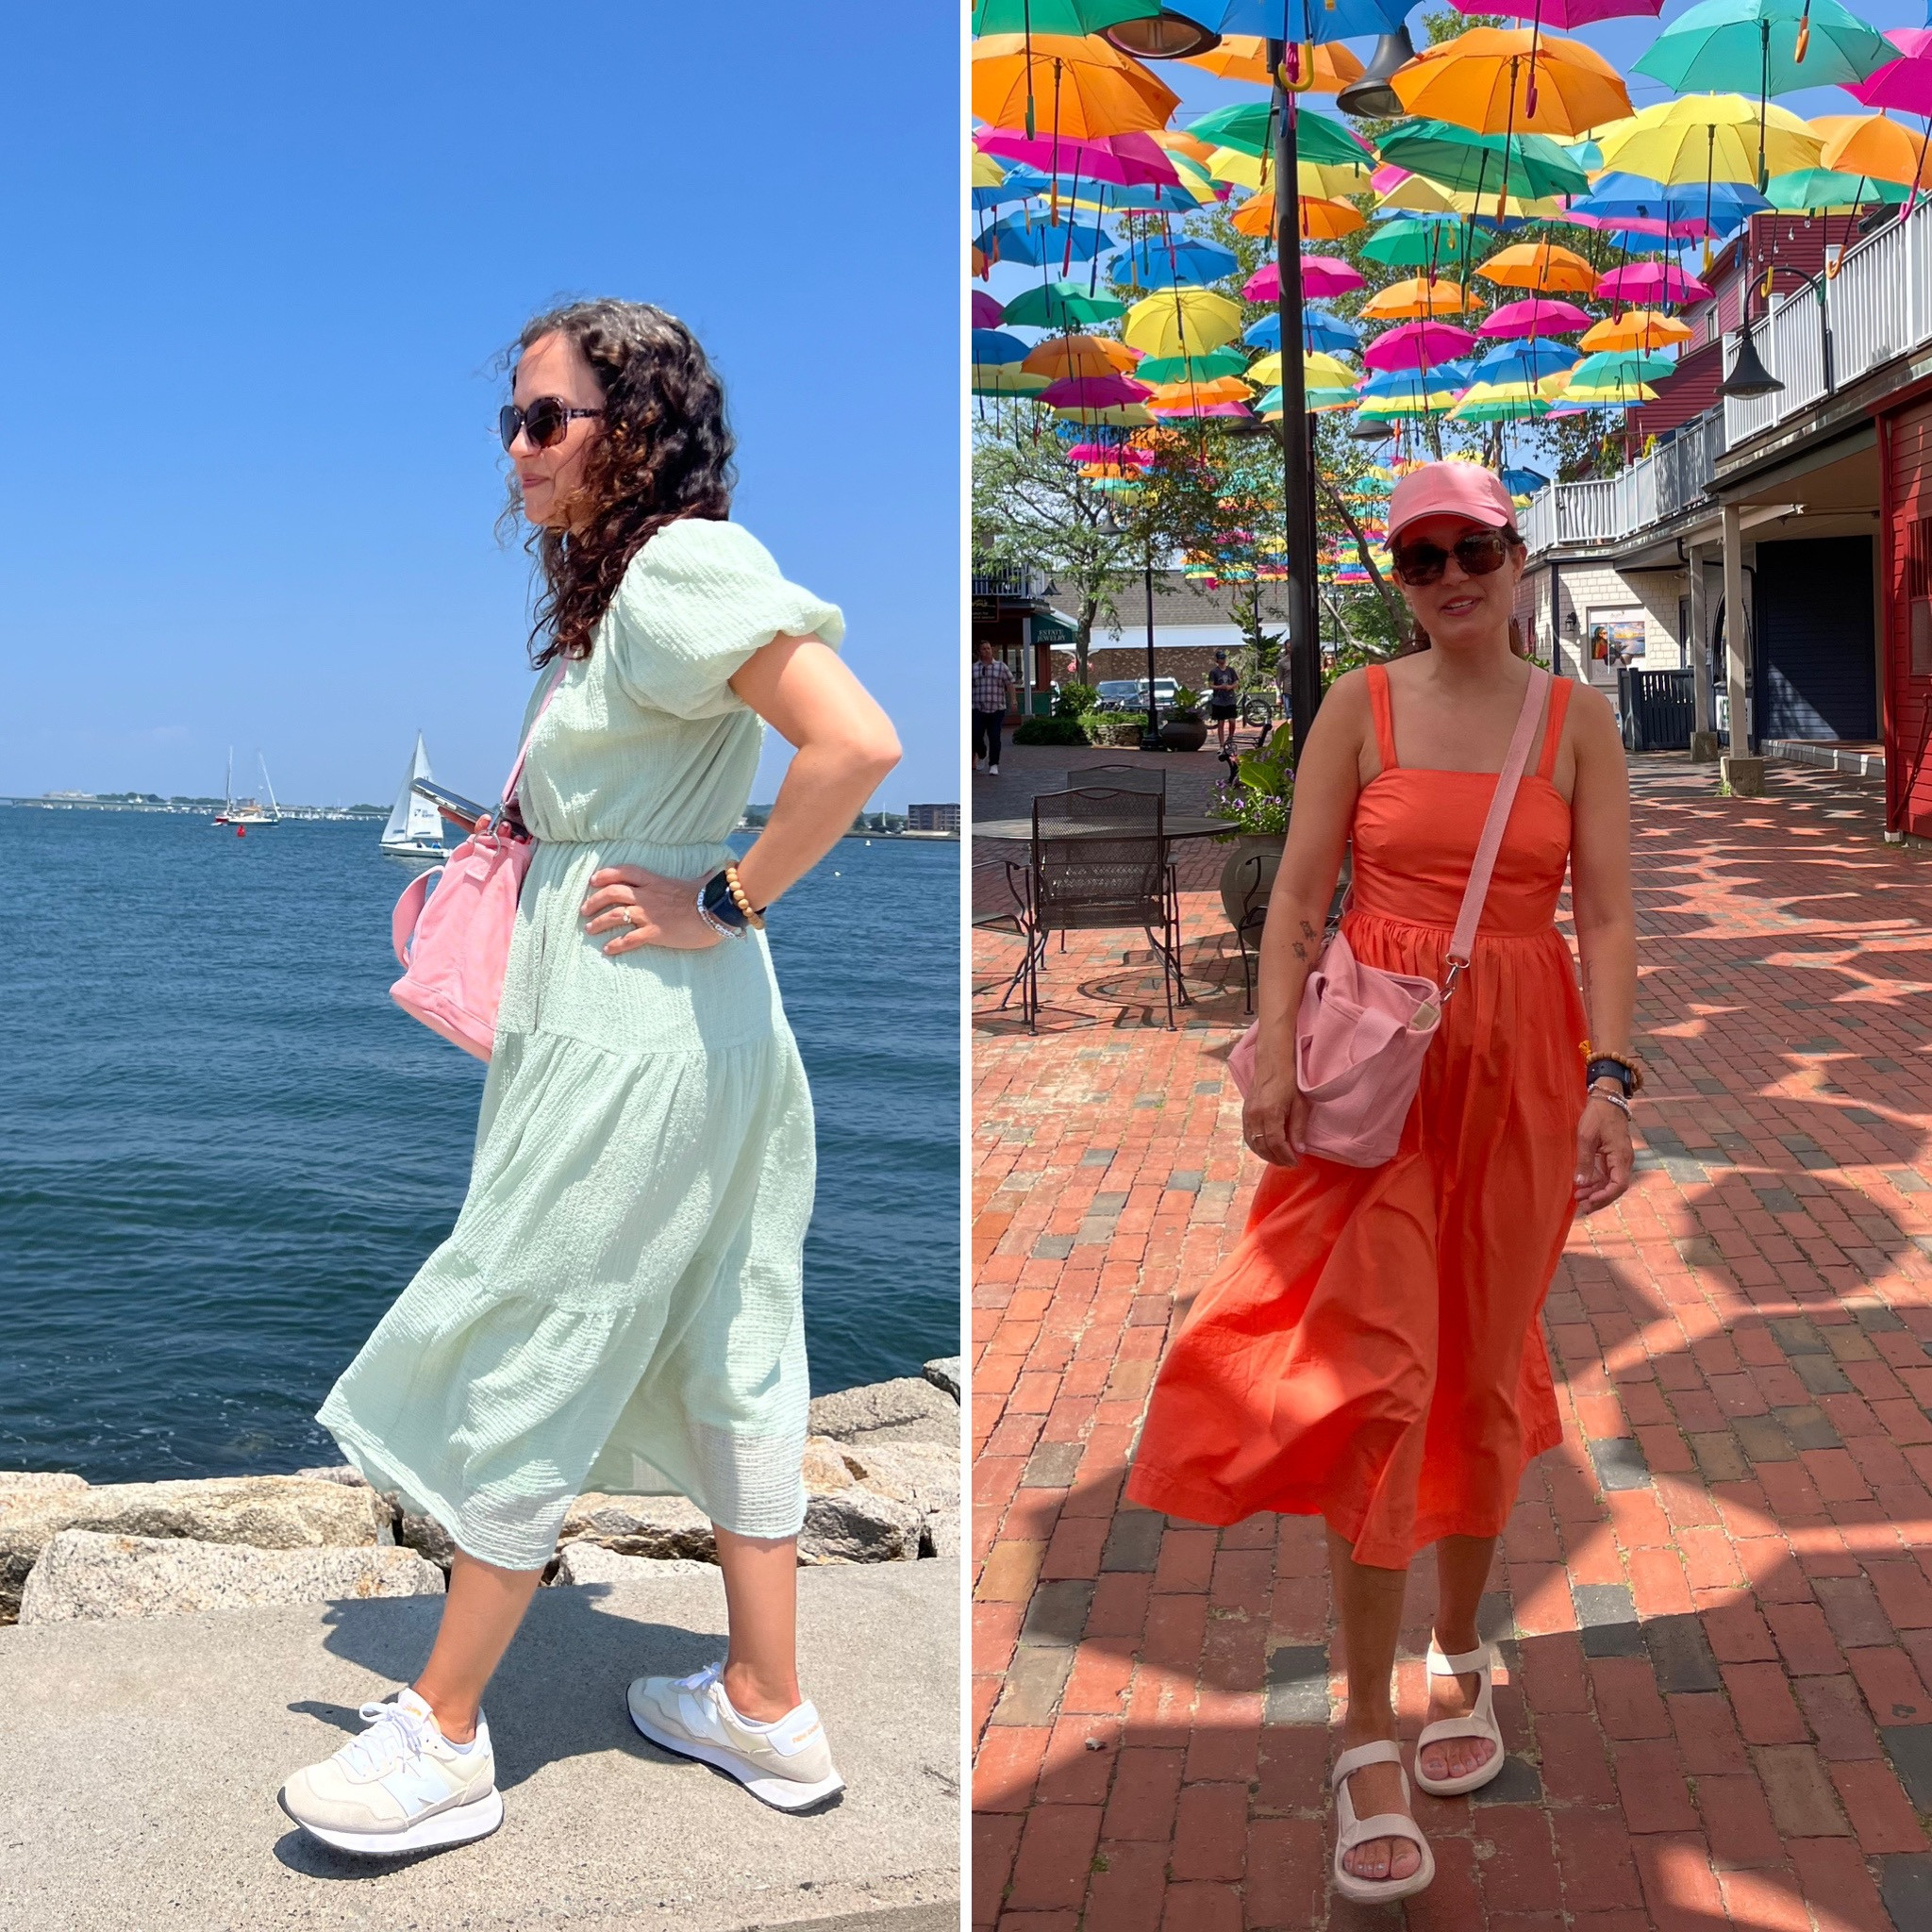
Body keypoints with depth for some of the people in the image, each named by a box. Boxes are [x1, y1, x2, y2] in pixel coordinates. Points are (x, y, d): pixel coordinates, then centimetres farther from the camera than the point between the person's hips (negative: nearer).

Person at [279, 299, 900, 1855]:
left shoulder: (681, 569, -16)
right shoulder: (617, 584, 15)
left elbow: (859, 744, -28)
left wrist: (725, 904, -19)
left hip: (632, 1027, -10)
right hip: (680, 1025, 10)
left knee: (525, 1361, 1)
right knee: (720, 1348, 13)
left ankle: (442, 1739, 16)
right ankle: (768, 1705, 26)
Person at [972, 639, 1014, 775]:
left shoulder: (1001, 666, 6)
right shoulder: (973, 668, 9)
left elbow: (1009, 684, 5)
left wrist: (1013, 700, -4)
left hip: (997, 709, -1)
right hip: (978, 709, 1)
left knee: (994, 738, -5)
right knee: (976, 736, -3)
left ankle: (994, 765, 2)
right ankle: (982, 755, 26)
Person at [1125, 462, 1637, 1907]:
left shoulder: (1577, 718, 5)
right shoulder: (1362, 706, 3)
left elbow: (1609, 914, 0)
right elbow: (1299, 895, -1)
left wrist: (1608, 1077, -12)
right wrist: (1275, 1050, -12)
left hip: (1525, 1057, 2)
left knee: (1486, 1366, 11)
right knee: (1378, 1365, -10)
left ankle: (1461, 1651, 33)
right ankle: (1370, 1737, 0)